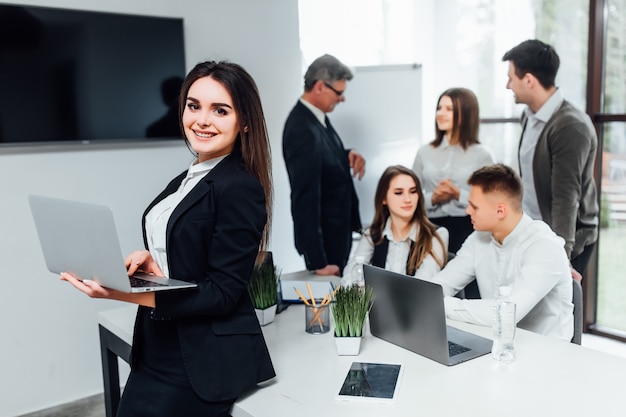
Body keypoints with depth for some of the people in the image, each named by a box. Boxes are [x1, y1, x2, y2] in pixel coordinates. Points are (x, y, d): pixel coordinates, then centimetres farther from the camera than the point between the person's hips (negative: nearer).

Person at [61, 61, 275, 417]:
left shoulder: (241, 188, -17)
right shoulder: (184, 182, 9)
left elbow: (222, 294, -19)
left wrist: (127, 293, -28)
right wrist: (148, 262, -7)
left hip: (203, 363, -8)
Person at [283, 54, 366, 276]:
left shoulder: (315, 116, 1)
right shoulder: (303, 130, -27)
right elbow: (305, 199, -28)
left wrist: (348, 155, -5)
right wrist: (317, 262, -26)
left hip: (335, 230, 9)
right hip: (323, 237, -9)